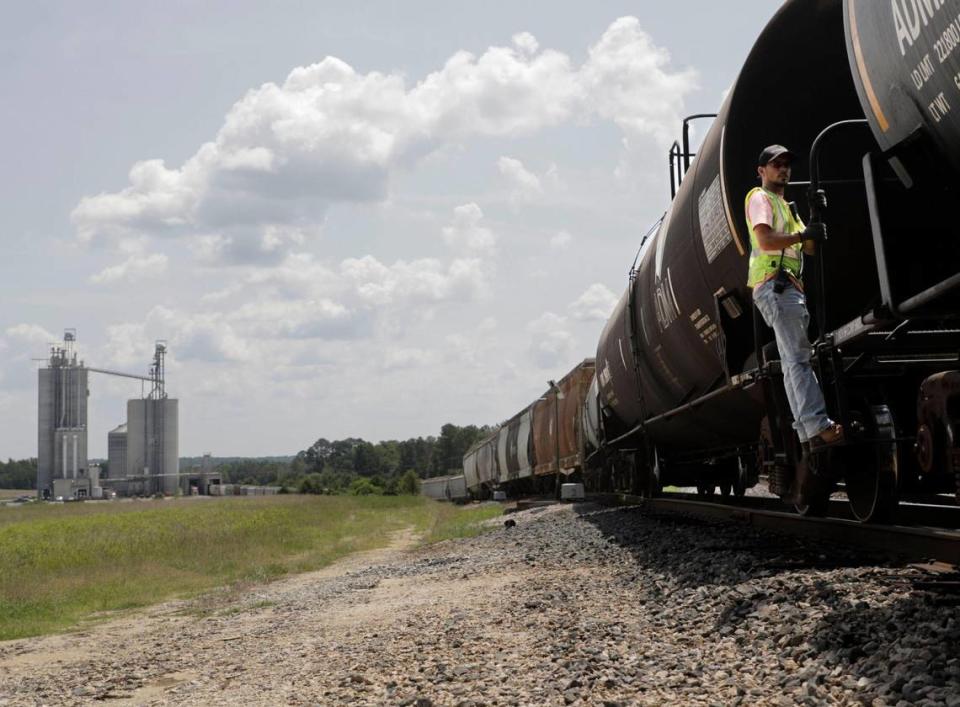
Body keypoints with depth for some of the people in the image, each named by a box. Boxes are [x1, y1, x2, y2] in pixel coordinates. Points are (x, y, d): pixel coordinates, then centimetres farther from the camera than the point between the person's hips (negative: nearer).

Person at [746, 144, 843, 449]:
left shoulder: (785, 206, 30)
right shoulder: (760, 198, 1)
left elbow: (809, 248, 23)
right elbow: (765, 240, -16)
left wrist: (815, 231, 2)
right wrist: (802, 234, -10)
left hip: (789, 287, 10)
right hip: (773, 284, -10)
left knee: (794, 361, 4)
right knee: (797, 359, -19)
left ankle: (808, 431, 1)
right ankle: (818, 425, -29)